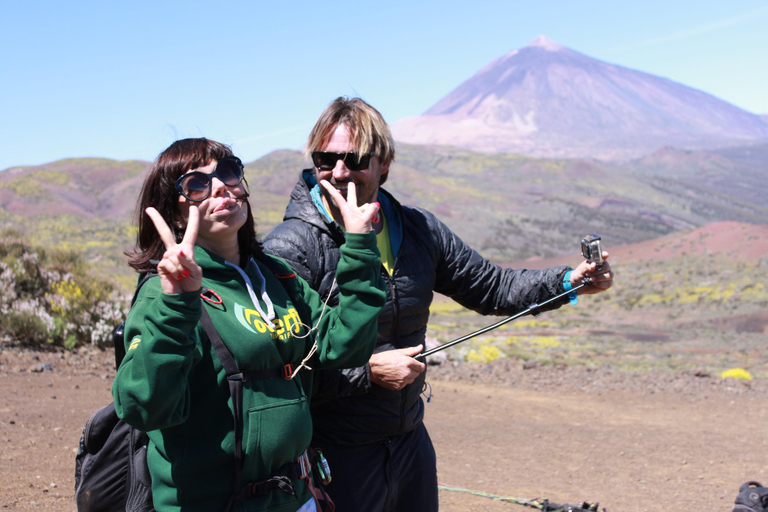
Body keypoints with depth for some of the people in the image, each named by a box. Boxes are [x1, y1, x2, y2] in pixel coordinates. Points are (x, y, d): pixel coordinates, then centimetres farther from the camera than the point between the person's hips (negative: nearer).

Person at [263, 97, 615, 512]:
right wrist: (367, 371, -23)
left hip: (411, 443, 6)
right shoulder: (289, 249, -17)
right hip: (332, 461, -6)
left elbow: (489, 287, 13)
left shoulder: (419, 230, 2)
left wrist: (570, 281, 0)